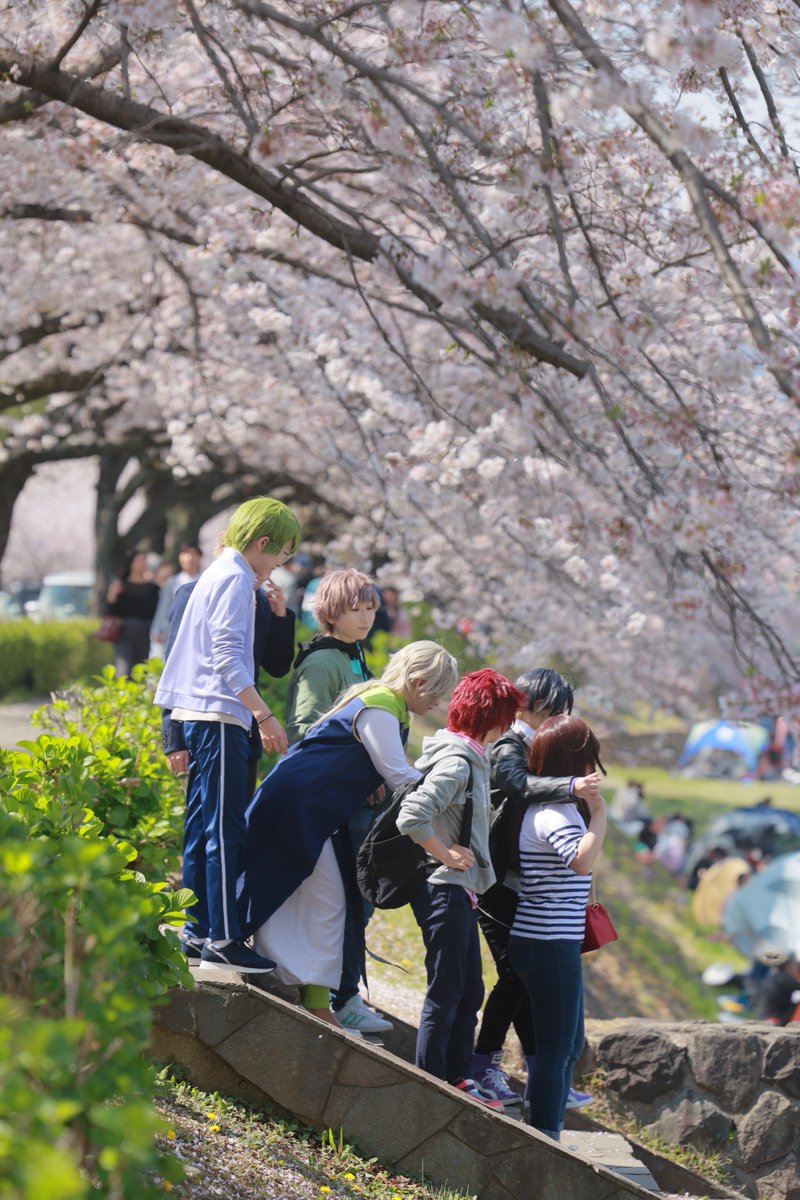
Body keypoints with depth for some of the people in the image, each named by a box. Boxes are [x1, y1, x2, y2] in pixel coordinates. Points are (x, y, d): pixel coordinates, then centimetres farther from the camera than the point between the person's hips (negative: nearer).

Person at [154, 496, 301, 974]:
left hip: (200, 714, 10)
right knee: (226, 831, -10)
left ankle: (199, 930, 17)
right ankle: (223, 939, -12)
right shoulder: (235, 579, -10)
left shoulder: (218, 574, 20)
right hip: (220, 716, -10)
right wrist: (265, 714, -21)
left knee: (211, 827, 13)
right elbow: (228, 655, -19)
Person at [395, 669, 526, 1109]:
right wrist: (446, 854, -19)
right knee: (445, 993, -3)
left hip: (459, 892, 10)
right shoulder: (456, 763, -19)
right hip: (444, 891, -10)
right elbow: (411, 817, -29)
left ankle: (459, 1077, 25)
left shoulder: (469, 760, 12)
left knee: (469, 990, 16)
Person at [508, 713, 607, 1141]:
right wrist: (599, 814, -23)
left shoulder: (548, 807, 14)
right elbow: (582, 860, -35)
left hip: (550, 943, 11)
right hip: (549, 945, -11)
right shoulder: (554, 813, -18)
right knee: (556, 1047, -4)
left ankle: (544, 1135, 23)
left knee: (569, 1045, 17)